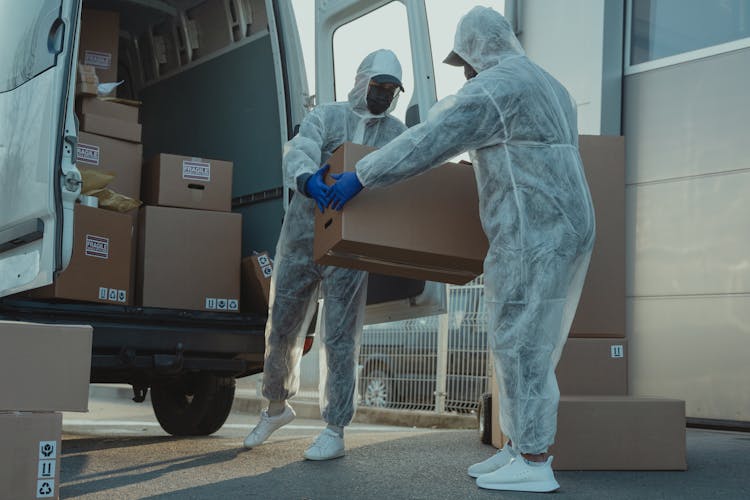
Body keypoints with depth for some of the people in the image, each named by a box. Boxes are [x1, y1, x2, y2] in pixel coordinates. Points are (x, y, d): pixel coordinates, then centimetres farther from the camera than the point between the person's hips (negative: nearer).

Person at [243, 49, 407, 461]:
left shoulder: (398, 136, 7)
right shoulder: (326, 116, 1)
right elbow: (299, 151, -17)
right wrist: (307, 179, -40)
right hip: (300, 240, 1)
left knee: (339, 340, -2)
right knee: (281, 329, 10)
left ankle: (335, 430, 7)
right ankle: (276, 407, 33)